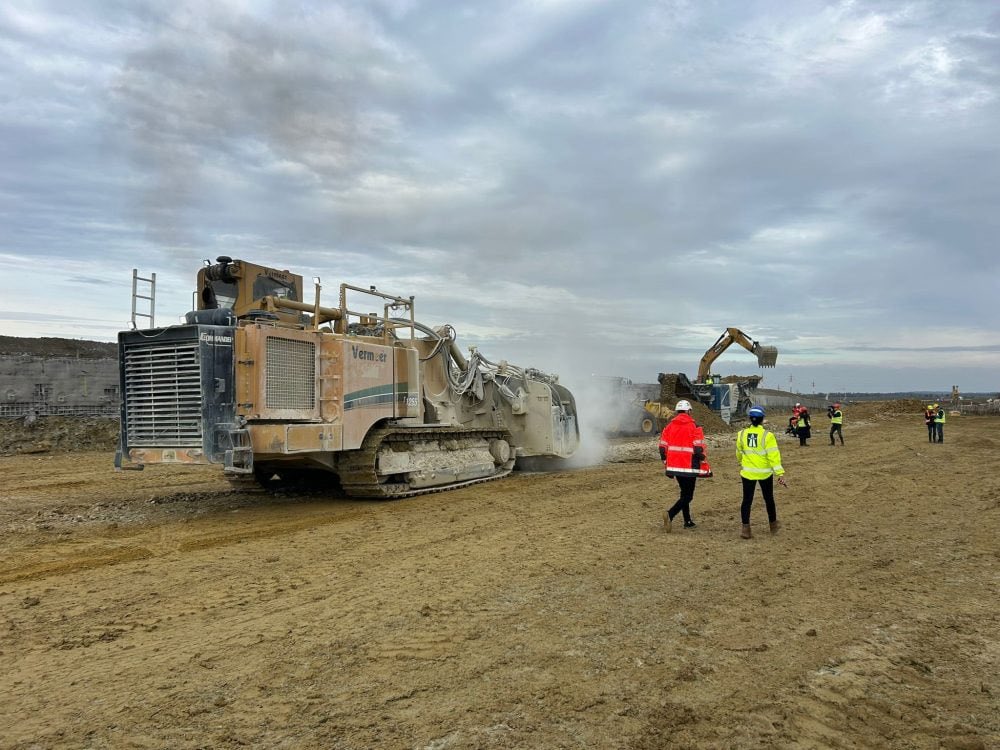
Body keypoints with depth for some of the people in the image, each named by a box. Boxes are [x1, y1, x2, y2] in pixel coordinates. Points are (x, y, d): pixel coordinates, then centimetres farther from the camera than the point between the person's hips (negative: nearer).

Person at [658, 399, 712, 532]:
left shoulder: (669, 426, 6)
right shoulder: (694, 427, -9)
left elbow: (662, 448, 7)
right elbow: (699, 450, -14)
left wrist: (666, 464, 18)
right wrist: (705, 467, -4)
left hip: (674, 466, 6)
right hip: (689, 467, -6)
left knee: (684, 492, 21)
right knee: (687, 496, 0)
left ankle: (688, 521, 26)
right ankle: (670, 514, -21)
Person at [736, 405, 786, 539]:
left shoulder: (742, 434, -4)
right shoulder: (767, 435, -14)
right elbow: (774, 456, -17)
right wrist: (780, 474, -16)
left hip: (747, 472, 2)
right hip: (764, 473, -1)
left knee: (747, 500, 6)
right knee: (769, 499, 17)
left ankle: (745, 529, -1)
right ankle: (773, 525, 34)